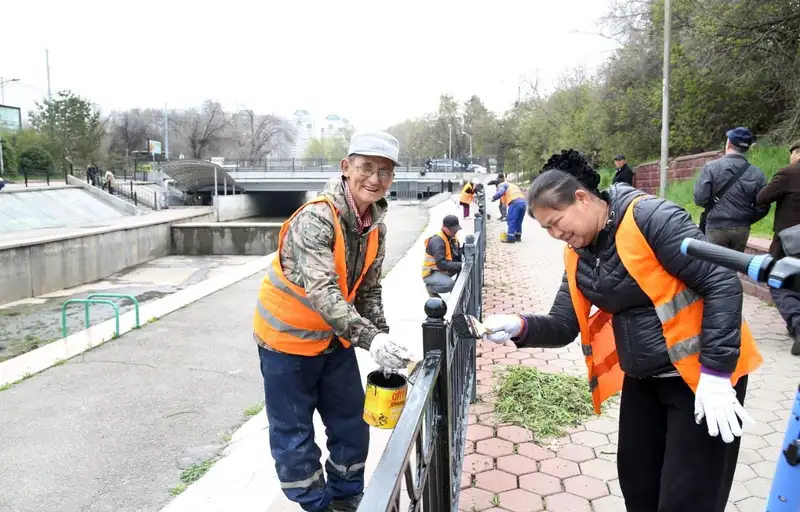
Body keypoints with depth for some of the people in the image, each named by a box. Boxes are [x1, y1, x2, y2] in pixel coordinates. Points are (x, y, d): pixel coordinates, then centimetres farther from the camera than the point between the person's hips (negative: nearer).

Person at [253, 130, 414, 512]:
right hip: (288, 337, -7)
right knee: (293, 434, 5)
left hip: (334, 337, 7)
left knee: (351, 423, 16)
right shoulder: (316, 218, -28)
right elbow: (321, 291, -38)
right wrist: (370, 338, -47)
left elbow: (368, 290, 4)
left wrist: (382, 339, -7)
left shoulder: (376, 225, -4)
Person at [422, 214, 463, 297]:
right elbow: (441, 264, -31)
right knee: (450, 284, -34)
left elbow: (457, 256, 5)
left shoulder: (452, 237, 4)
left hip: (444, 271, 8)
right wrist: (460, 265, -34)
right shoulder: (437, 240, -23)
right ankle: (430, 287, -3)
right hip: (431, 273, -8)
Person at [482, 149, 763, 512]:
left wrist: (716, 372, -22)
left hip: (700, 375, -7)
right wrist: (520, 327, -20)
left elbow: (722, 283, -20)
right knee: (636, 482, 17)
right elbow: (563, 325, 1)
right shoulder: (577, 254, 2)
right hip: (642, 379, 7)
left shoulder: (649, 217, -21)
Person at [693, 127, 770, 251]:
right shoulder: (757, 173, -1)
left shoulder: (711, 167, -9)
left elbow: (700, 198, -14)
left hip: (716, 227, -3)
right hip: (742, 229, 3)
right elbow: (763, 208, 0)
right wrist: (746, 220, 18)